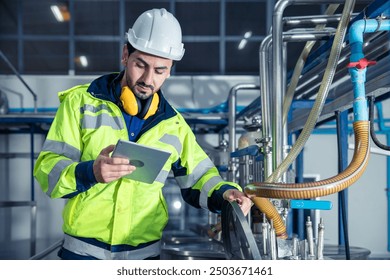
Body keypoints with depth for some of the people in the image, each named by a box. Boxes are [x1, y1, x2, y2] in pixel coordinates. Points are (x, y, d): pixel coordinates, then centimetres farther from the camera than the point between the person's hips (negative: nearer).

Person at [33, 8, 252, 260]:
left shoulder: (173, 124, 10)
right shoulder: (81, 102, -1)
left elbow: (198, 177, 16)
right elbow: (47, 168, -8)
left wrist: (224, 192, -6)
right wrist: (89, 172, -28)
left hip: (143, 253, 3)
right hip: (84, 250, -3)